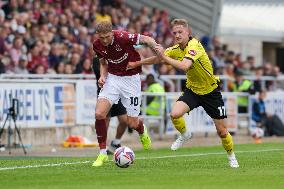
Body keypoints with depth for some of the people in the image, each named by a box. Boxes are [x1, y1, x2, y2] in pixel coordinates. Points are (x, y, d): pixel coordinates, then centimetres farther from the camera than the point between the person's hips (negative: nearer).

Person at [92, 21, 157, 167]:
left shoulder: (123, 37, -24)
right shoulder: (97, 45, -6)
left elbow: (146, 39, -13)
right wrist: (103, 76, -5)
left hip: (131, 78, -4)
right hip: (112, 78, 4)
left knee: (132, 123, 0)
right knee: (99, 114, -16)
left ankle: (142, 132, 41)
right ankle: (102, 153, -3)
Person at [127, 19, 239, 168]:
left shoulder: (194, 46, -26)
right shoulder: (176, 49, -4)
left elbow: (184, 66, -42)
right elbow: (158, 58, 13)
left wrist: (164, 57, -42)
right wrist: (137, 64, 16)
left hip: (211, 92, -5)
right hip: (192, 90, 5)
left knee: (221, 131, 1)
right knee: (175, 114, -23)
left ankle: (231, 157, 27)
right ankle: (185, 135, 9)